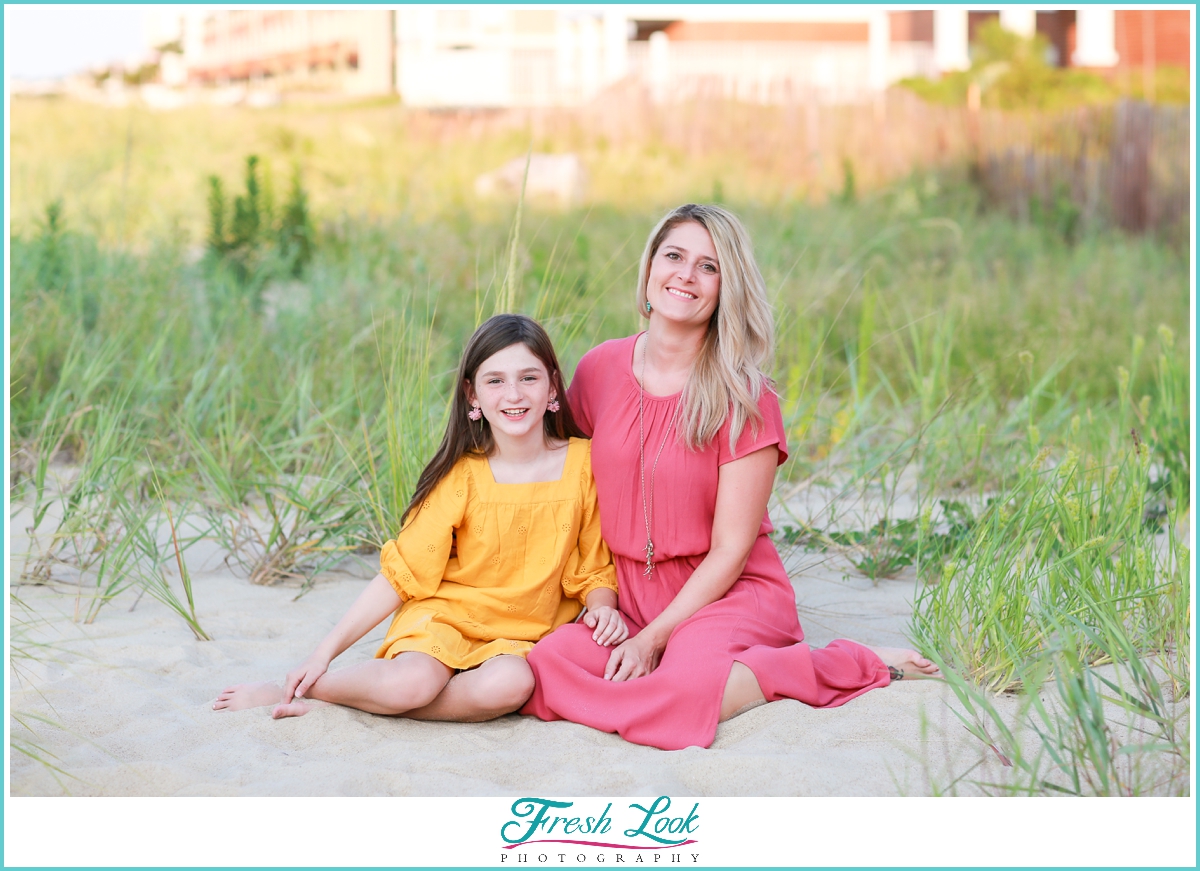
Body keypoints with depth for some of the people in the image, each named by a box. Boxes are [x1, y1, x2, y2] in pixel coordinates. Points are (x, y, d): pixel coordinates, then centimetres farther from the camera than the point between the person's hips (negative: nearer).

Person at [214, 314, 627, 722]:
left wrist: (603, 606, -16)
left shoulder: (583, 463, -3)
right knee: (411, 682, -36)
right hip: (444, 617, -2)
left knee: (510, 683, -35)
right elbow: (402, 573, -5)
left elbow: (593, 567, 7)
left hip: (516, 640, 2)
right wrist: (325, 652, -9)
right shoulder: (461, 475, -6)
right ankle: (287, 690, -8)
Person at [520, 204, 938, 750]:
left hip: (729, 594, -4)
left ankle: (852, 666, -10)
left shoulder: (745, 400, -10)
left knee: (686, 687, -35)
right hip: (630, 597, 4)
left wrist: (652, 638, -16)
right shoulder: (599, 370, 2)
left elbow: (730, 551, -10)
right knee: (548, 665, -26)